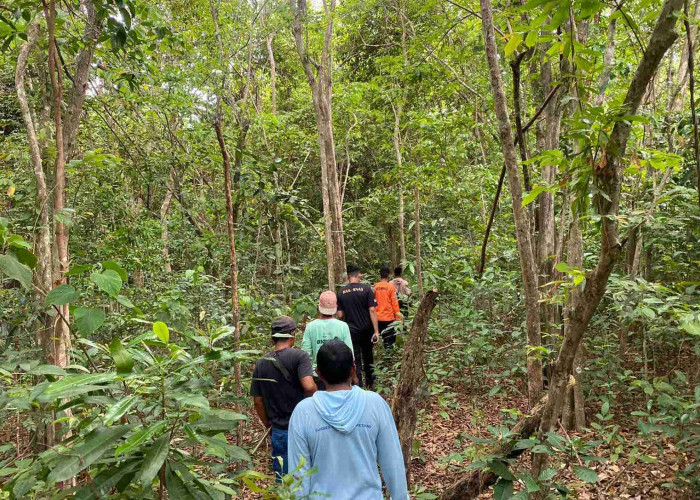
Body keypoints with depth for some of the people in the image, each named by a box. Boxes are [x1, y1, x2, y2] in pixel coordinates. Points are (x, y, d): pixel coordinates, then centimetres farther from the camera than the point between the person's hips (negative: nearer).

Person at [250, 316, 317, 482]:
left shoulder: (261, 364, 3)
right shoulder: (299, 356, -13)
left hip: (279, 431, 4)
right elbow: (309, 386, -28)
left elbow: (258, 401, 7)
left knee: (282, 480, 16)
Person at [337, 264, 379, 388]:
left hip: (351, 331, 0)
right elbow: (372, 310, -13)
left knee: (356, 361, 6)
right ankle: (370, 383, 35)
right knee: (368, 357, 20)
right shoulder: (366, 289, -9)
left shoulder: (341, 292, -4)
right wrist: (376, 331, -12)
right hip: (366, 330, 0)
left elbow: (340, 315, -3)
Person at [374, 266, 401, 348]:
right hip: (389, 317, -3)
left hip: (378, 317, 3)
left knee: (383, 337, 14)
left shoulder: (375, 287, 1)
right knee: (391, 339, 6)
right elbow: (394, 302, -10)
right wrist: (398, 315, -2)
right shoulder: (390, 286, -9)